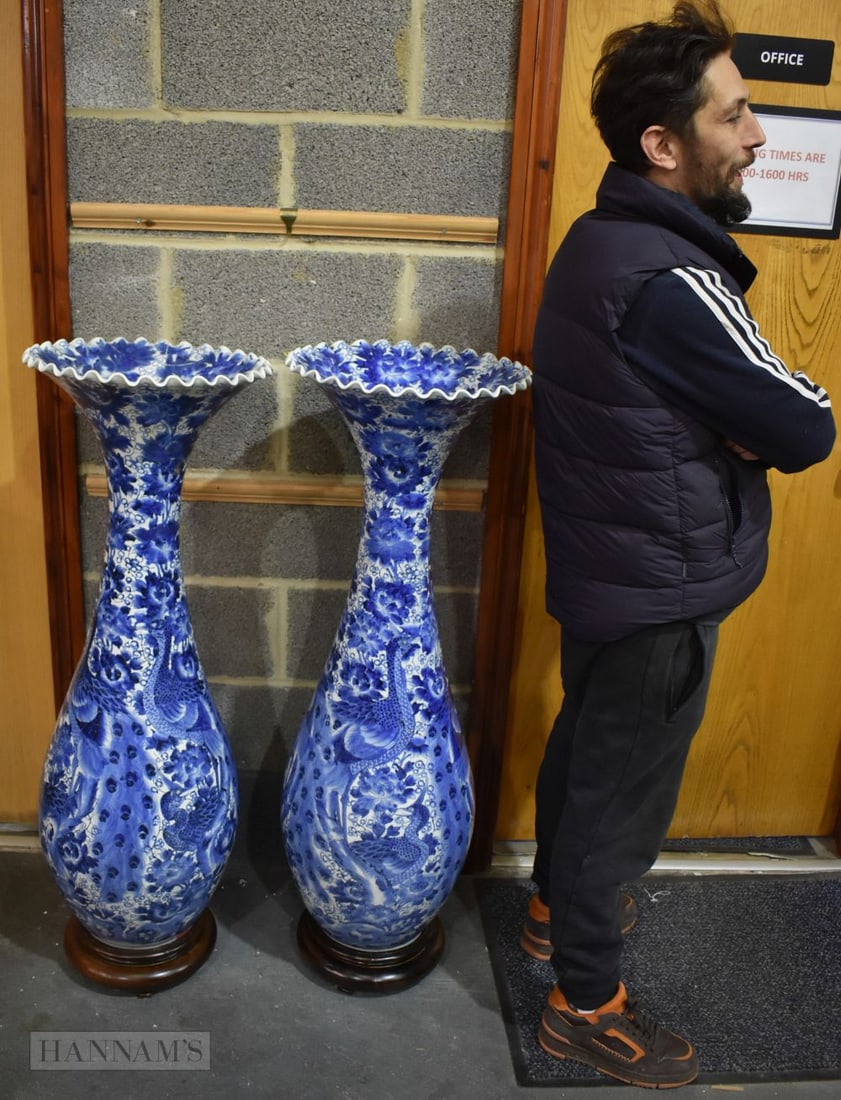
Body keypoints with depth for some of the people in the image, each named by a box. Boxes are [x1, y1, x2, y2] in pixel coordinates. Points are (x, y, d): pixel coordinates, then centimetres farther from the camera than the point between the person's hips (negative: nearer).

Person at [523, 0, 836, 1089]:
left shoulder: (602, 239, 5)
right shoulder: (670, 280, -26)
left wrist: (742, 419, -9)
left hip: (601, 571, 9)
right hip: (658, 592, -9)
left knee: (582, 747, 25)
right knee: (625, 793, 7)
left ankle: (557, 905, 49)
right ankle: (586, 1003, 29)